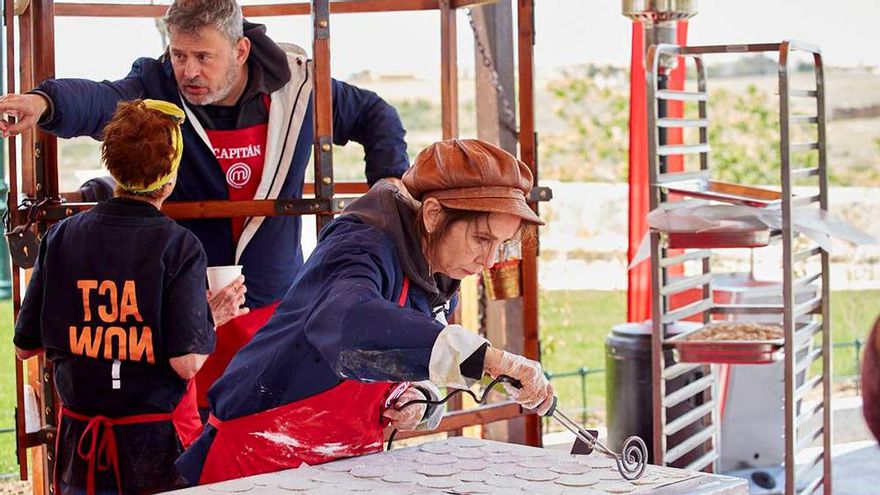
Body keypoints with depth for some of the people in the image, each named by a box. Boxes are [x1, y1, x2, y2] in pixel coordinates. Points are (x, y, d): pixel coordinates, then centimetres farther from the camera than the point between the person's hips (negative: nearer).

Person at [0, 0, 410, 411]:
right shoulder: (155, 88, -11)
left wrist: (390, 181, 0)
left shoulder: (294, 84, -3)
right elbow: (98, 102, -34)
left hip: (278, 304, 2)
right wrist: (44, 102, -55)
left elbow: (376, 115, 14)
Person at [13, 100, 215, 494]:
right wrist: (215, 318, -1)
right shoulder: (179, 246, -13)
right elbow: (187, 362, -19)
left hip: (80, 443, 3)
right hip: (157, 442, -3)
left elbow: (25, 346, 3)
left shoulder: (61, 236, -3)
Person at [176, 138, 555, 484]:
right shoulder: (364, 247, -23)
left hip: (351, 457, 8)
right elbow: (349, 320, -45)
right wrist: (486, 357, -51)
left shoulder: (437, 283, 3)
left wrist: (410, 397, -9)